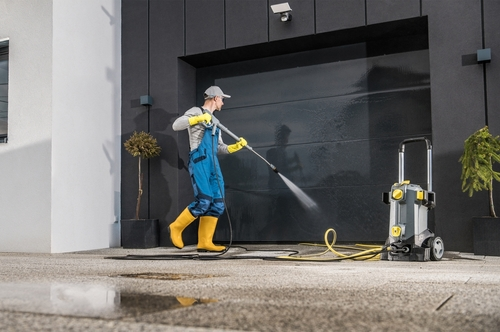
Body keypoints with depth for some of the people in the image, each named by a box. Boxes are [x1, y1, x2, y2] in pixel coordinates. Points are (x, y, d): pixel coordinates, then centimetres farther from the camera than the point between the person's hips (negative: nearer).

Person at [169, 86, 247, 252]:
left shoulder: (214, 122, 27)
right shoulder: (196, 111, 4)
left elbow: (220, 148, 26)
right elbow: (176, 125, -10)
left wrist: (236, 146, 10)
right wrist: (197, 118, -17)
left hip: (213, 163, 8)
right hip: (199, 161, -8)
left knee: (217, 204, -2)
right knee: (204, 200, -18)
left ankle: (204, 242, 0)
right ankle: (176, 227, 1)